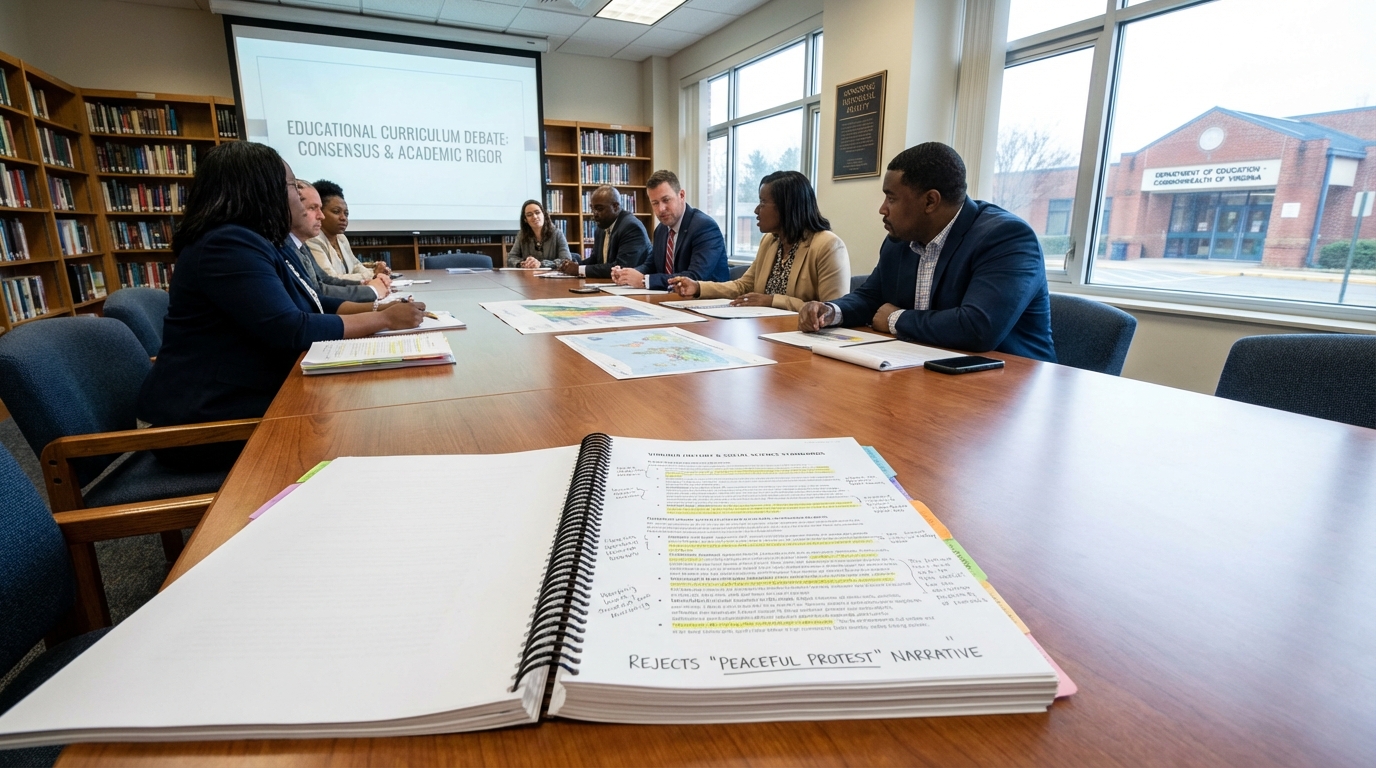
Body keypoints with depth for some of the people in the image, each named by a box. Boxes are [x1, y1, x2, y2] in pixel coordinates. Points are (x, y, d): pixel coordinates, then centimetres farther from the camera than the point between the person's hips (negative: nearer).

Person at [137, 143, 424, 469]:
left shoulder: (256, 243, 14)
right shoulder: (228, 245, -18)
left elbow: (312, 305, 16)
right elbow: (292, 332, -25)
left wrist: (376, 308, 0)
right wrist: (384, 320, -18)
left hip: (248, 401, 9)